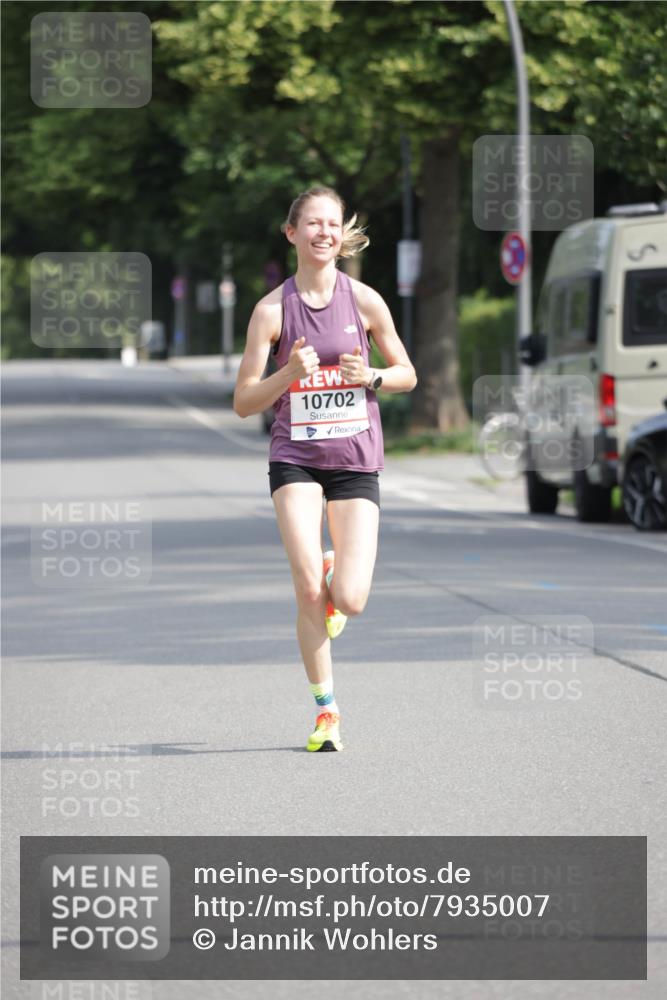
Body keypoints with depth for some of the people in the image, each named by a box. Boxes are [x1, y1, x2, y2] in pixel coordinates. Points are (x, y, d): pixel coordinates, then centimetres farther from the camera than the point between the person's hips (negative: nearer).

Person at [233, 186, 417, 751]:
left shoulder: (365, 301, 0)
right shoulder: (273, 309, -2)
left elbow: (407, 375, 11)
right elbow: (244, 403, -1)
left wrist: (371, 376, -10)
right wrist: (290, 373, -18)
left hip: (356, 459, 1)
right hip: (295, 457, 0)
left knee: (349, 600, -11)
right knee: (309, 589, -15)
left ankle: (336, 584, 28)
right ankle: (326, 709, 2)